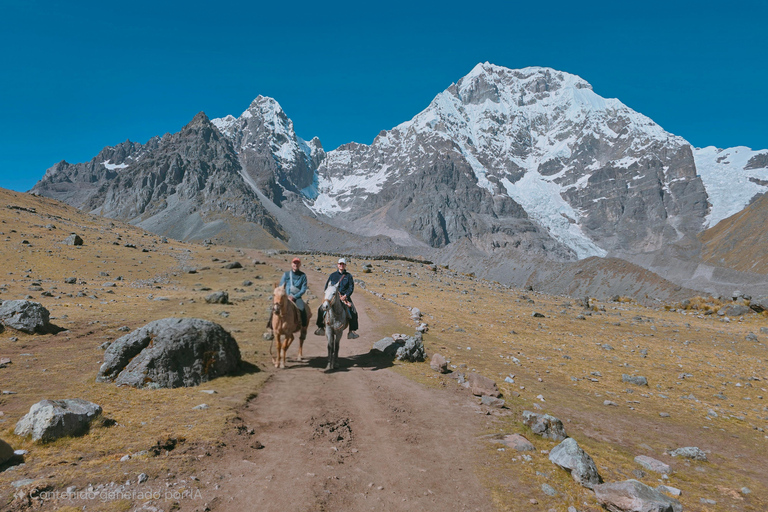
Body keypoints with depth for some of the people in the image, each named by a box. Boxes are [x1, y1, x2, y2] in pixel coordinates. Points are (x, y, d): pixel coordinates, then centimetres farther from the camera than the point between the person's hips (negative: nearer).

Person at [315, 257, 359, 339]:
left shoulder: (348, 276, 8)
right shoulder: (332, 275, 13)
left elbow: (351, 288, 0)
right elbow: (326, 286, 15)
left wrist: (345, 296, -15)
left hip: (345, 296, -1)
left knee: (353, 312, -22)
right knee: (321, 309, -15)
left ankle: (352, 331, -14)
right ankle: (321, 327, 2)